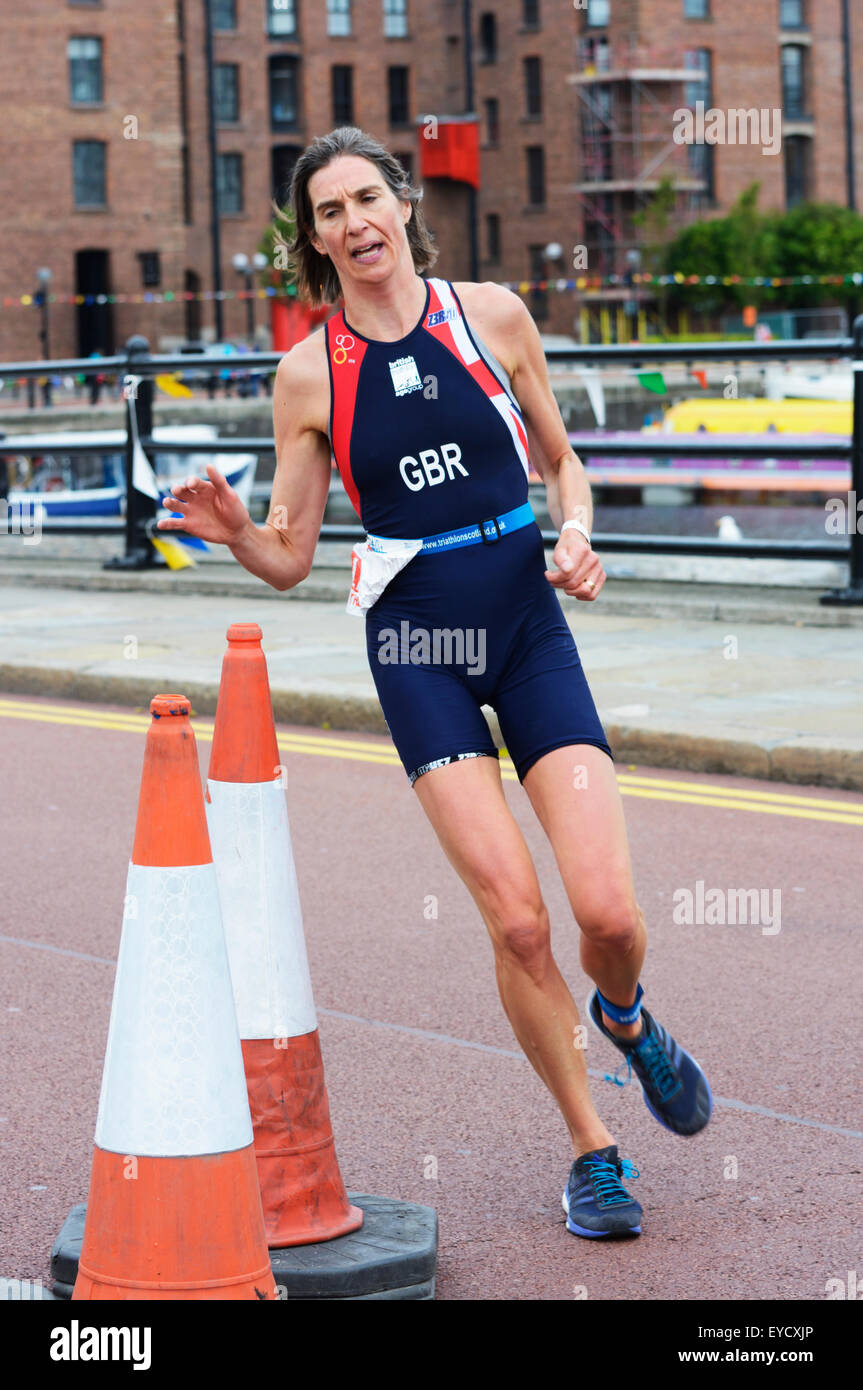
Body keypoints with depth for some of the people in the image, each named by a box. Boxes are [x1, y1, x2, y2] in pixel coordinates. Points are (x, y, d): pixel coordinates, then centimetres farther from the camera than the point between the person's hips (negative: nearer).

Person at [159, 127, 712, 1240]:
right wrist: (234, 531, -17)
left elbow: (559, 457, 15)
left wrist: (576, 532, -5)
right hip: (416, 646, -1)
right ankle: (591, 1150, 10)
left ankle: (624, 1019, 27)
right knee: (515, 920, -11)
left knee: (610, 915, -11)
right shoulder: (309, 375, 0)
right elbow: (290, 560, 3)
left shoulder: (491, 315, 2)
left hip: (528, 622, 1)